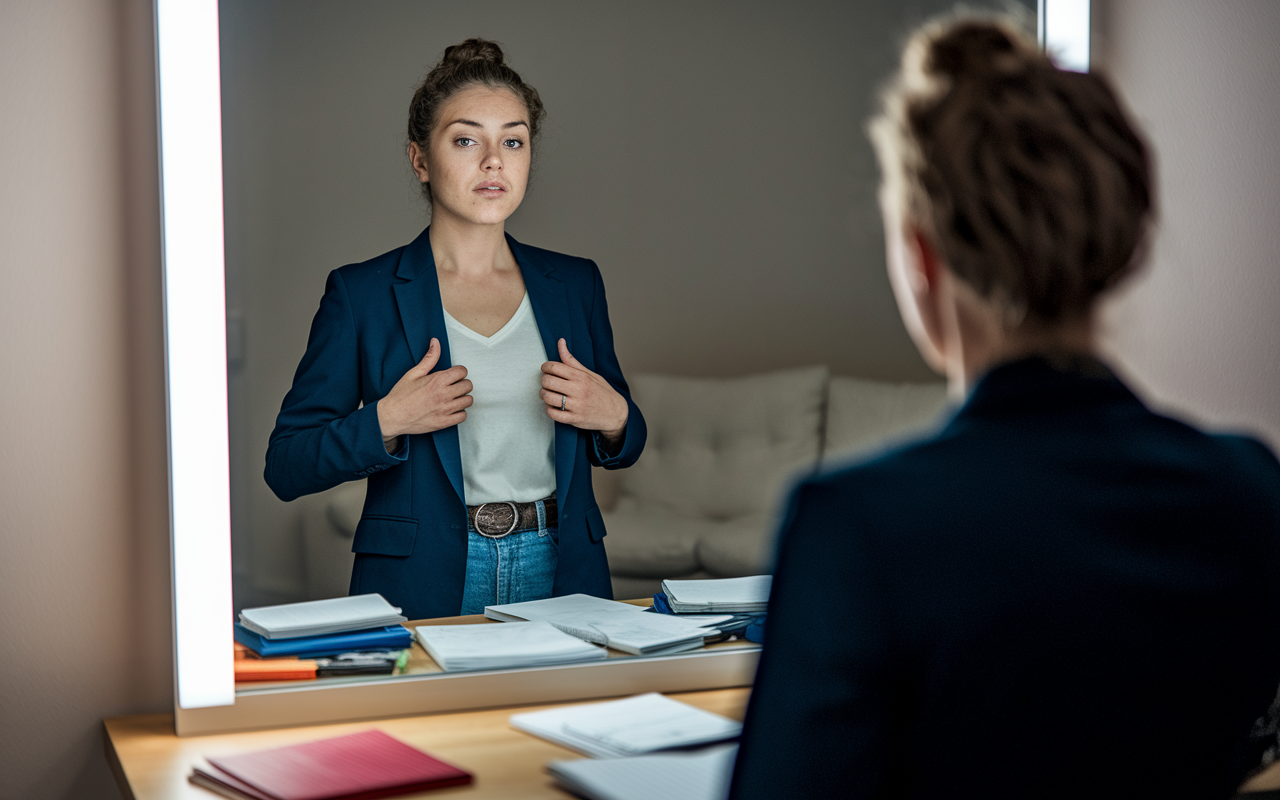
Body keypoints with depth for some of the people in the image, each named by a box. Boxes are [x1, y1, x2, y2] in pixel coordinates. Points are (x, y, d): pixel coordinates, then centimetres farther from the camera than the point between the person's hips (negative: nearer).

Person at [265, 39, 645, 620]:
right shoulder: (360, 294, 1)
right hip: (421, 584, -2)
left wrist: (613, 417, -2)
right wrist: (387, 421, -15)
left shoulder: (575, 284, 11)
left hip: (561, 575, 3)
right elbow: (285, 468, 0)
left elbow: (620, 450, 20)